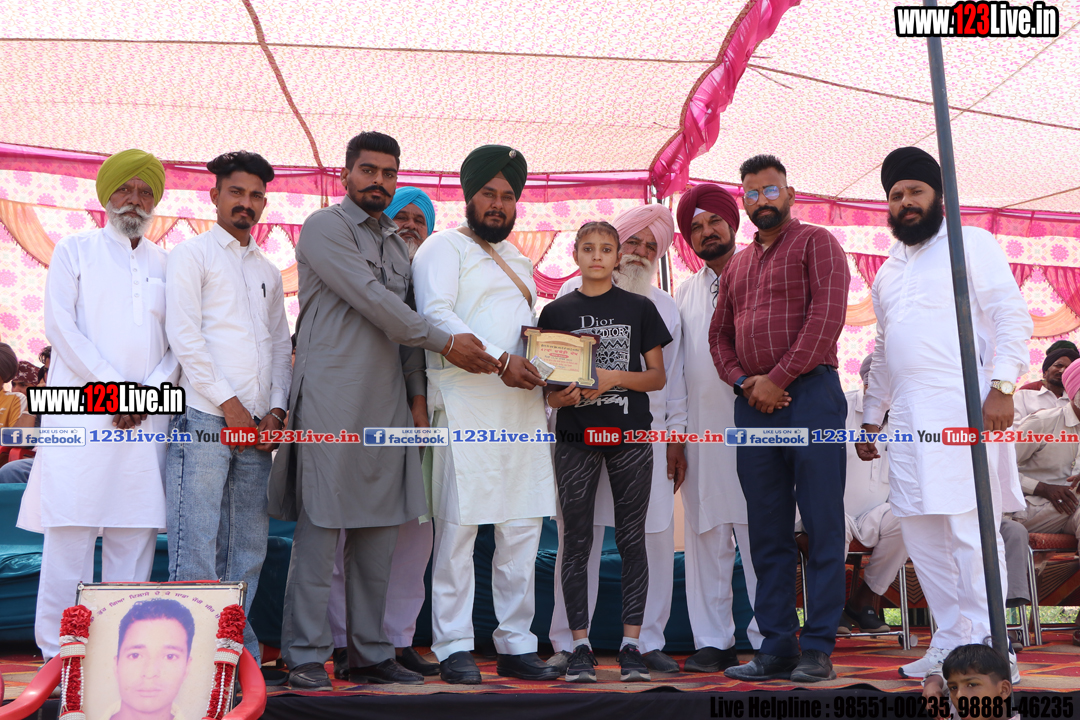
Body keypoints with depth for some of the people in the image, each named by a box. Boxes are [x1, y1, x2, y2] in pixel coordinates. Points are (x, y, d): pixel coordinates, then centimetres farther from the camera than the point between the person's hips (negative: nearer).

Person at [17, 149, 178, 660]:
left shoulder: (167, 265, 18)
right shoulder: (75, 251, 10)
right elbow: (60, 325, -1)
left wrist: (149, 390, -7)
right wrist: (114, 384, -10)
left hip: (147, 418, 3)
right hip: (82, 412, -2)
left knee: (135, 533, 0)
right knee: (71, 530, -6)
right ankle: (58, 653, 1)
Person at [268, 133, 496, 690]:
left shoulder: (397, 240, 21)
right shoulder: (324, 227, -1)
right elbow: (372, 299, -11)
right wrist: (447, 343, -10)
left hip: (385, 402, 7)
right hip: (332, 399, -7)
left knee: (378, 532, 7)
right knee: (320, 528, -4)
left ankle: (370, 654, 15)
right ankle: (306, 657, 5)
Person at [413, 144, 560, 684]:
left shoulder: (519, 261, 27)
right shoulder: (444, 247, 4)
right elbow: (435, 315, -11)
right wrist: (498, 359, -21)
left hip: (523, 402, 7)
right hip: (466, 402, -7)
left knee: (522, 528, 6)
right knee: (458, 526, -7)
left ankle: (516, 645, 14)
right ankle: (453, 648, 1)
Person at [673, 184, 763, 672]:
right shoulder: (684, 294, 20)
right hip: (701, 428, 4)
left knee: (759, 535, -4)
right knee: (705, 535, 4)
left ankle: (768, 641, 2)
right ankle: (713, 641, 10)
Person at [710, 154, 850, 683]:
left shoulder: (815, 243, 5)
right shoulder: (735, 267, 23)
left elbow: (828, 315, -9)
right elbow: (719, 335, 19)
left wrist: (779, 379, -13)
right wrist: (742, 381, -1)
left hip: (810, 392, -6)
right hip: (753, 403, 6)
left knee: (822, 525, -4)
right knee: (767, 532, 6)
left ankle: (818, 649, 2)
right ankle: (776, 648, 12)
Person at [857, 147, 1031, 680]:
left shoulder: (971, 243, 5)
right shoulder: (887, 272, 24)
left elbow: (1012, 315, -5)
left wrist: (1002, 386, -17)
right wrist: (871, 417, 21)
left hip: (963, 405, -7)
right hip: (907, 415, 7)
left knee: (970, 527, -10)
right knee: (920, 532, 4)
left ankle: (985, 645, -4)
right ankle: (951, 640, 12)